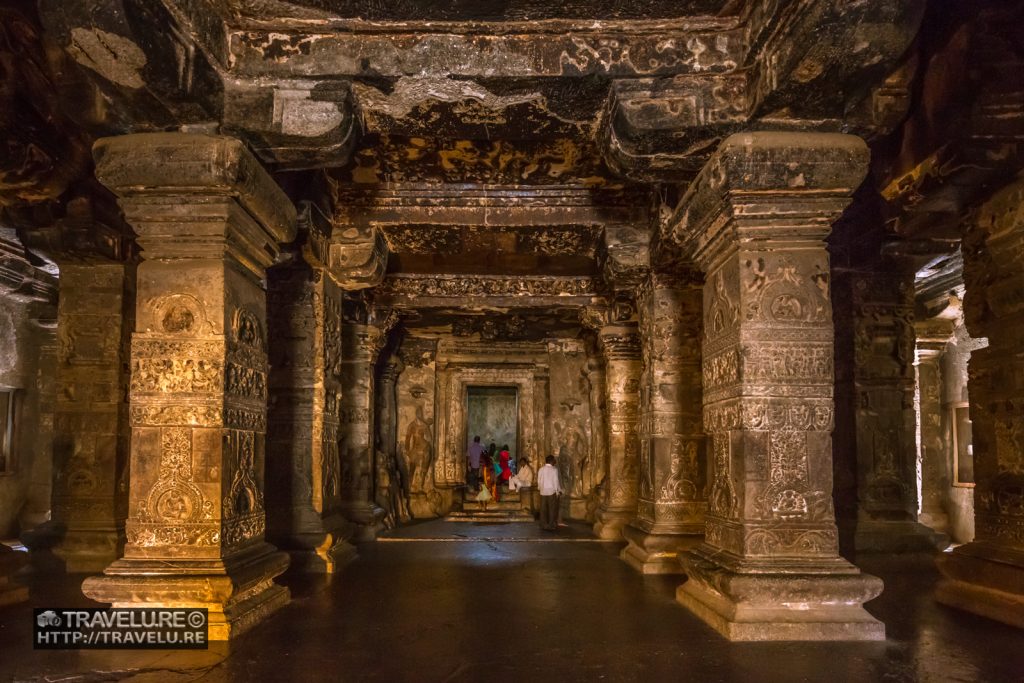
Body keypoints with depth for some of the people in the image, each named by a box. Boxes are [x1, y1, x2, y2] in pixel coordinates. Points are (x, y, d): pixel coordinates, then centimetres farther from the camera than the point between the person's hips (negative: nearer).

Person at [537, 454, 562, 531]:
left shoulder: (541, 469, 3)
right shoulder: (554, 469, -11)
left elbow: (539, 481, 7)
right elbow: (556, 481, -11)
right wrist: (558, 490, -2)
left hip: (543, 492, 5)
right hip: (552, 491, -5)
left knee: (543, 509, 9)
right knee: (552, 510, 2)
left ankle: (544, 525, 13)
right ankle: (552, 526, 2)